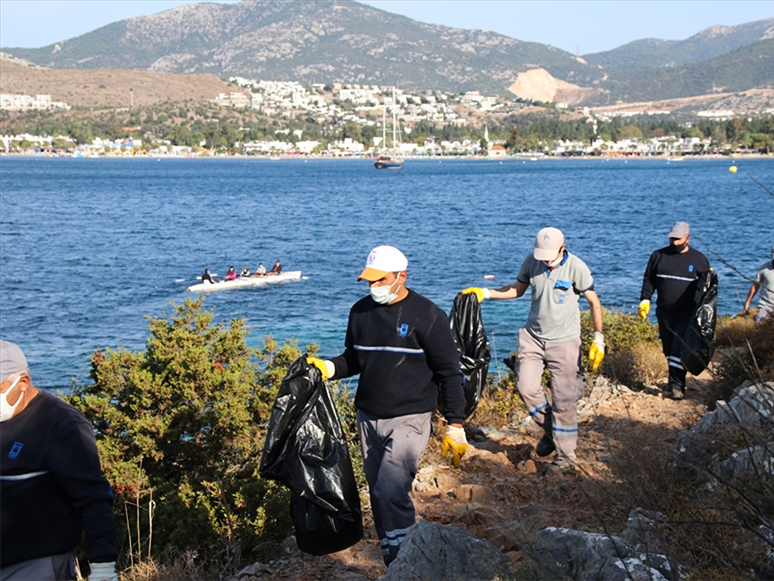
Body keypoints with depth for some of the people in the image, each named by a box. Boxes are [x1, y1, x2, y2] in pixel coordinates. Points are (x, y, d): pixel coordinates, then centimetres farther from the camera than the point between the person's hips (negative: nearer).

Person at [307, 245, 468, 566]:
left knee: (391, 489, -18)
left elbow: (449, 374, -6)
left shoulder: (427, 316, -9)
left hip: (409, 419, -6)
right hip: (368, 418, 6)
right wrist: (328, 367, -2)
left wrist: (455, 425, -8)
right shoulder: (360, 311, 7)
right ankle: (392, 564, 24)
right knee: (378, 493, 11)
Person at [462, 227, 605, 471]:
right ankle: (550, 430, 19)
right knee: (526, 387, -8)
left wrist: (598, 338, -10)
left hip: (564, 341, -4)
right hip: (533, 337, 4)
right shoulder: (531, 262, -1)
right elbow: (517, 289, 14)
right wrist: (485, 292, 2)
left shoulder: (576, 267, -12)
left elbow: (594, 302, -4)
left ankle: (565, 458, 12)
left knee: (564, 401, -1)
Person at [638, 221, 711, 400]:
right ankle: (674, 382, 19)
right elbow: (648, 280, 9)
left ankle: (676, 385, -10)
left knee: (679, 348, -12)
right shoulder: (658, 256, 6)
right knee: (668, 349, 9)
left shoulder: (699, 259, 1)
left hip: (686, 313, -3)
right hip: (664, 312, 4)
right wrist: (645, 300, -1)